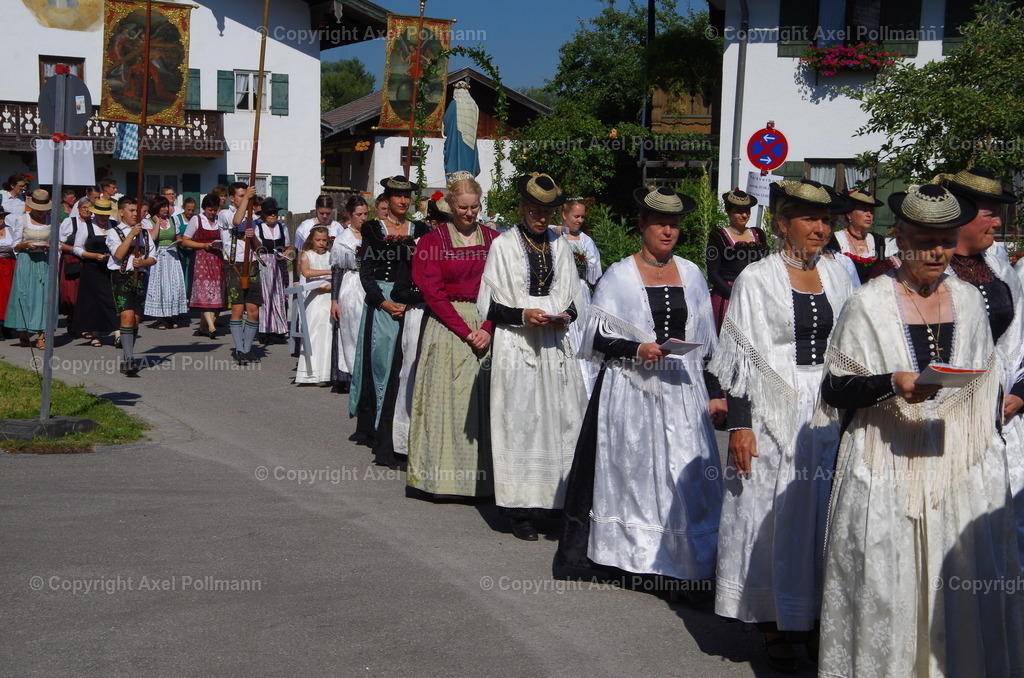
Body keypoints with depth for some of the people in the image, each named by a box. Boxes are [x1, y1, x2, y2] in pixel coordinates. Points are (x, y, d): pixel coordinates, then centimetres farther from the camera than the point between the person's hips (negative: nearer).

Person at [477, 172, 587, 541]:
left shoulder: (560, 245, 12)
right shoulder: (503, 245, 1)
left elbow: (574, 299, 17)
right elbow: (488, 306, -1)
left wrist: (566, 315, -4)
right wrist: (522, 315, -15)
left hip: (557, 346, 4)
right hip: (516, 347, -3)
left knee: (563, 421, -2)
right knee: (519, 423, -3)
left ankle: (561, 502, 4)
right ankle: (521, 509, 2)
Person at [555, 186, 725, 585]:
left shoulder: (691, 274, 10)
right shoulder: (619, 276, -1)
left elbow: (706, 342, 13)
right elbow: (598, 338, -3)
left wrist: (715, 392, 7)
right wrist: (637, 350, -18)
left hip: (683, 392, 3)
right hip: (631, 391, -3)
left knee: (686, 475, 0)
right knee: (631, 472, 0)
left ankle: (678, 557, 8)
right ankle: (628, 553, 11)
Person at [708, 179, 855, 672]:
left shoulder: (837, 275, 9)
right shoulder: (757, 278, -4)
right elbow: (740, 358, -6)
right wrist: (738, 424, -12)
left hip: (831, 414, 4)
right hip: (774, 414, -4)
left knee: (824, 516, 7)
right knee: (772, 516, 2)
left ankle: (816, 618, 21)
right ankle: (774, 627, 14)